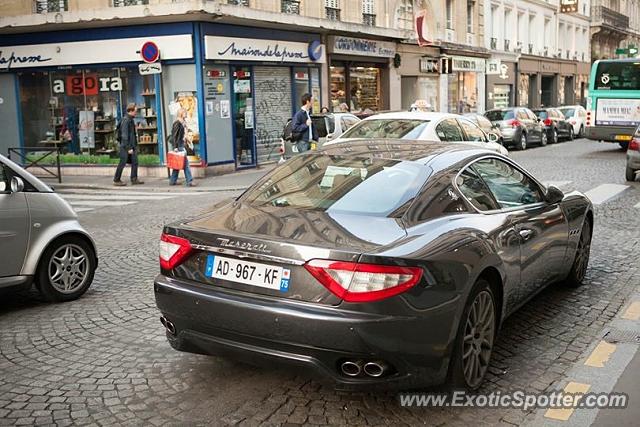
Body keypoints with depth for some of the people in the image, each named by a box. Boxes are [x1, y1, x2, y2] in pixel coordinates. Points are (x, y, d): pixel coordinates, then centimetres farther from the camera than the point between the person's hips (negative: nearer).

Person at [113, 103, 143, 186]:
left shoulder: (131, 120, 13)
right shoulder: (126, 120, -16)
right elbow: (124, 135, -19)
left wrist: (134, 146, 18)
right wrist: (128, 148, -20)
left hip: (132, 145, 9)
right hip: (126, 146, -9)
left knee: (135, 162, 7)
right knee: (123, 163, -2)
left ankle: (134, 179, 11)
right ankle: (116, 180, 7)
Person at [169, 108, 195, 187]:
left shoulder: (182, 123, 14)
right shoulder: (177, 123, -13)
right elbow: (174, 136, -15)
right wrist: (175, 147, -18)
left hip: (182, 146, 9)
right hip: (179, 146, -9)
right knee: (185, 163, -8)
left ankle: (173, 181, 20)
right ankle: (189, 181, -6)